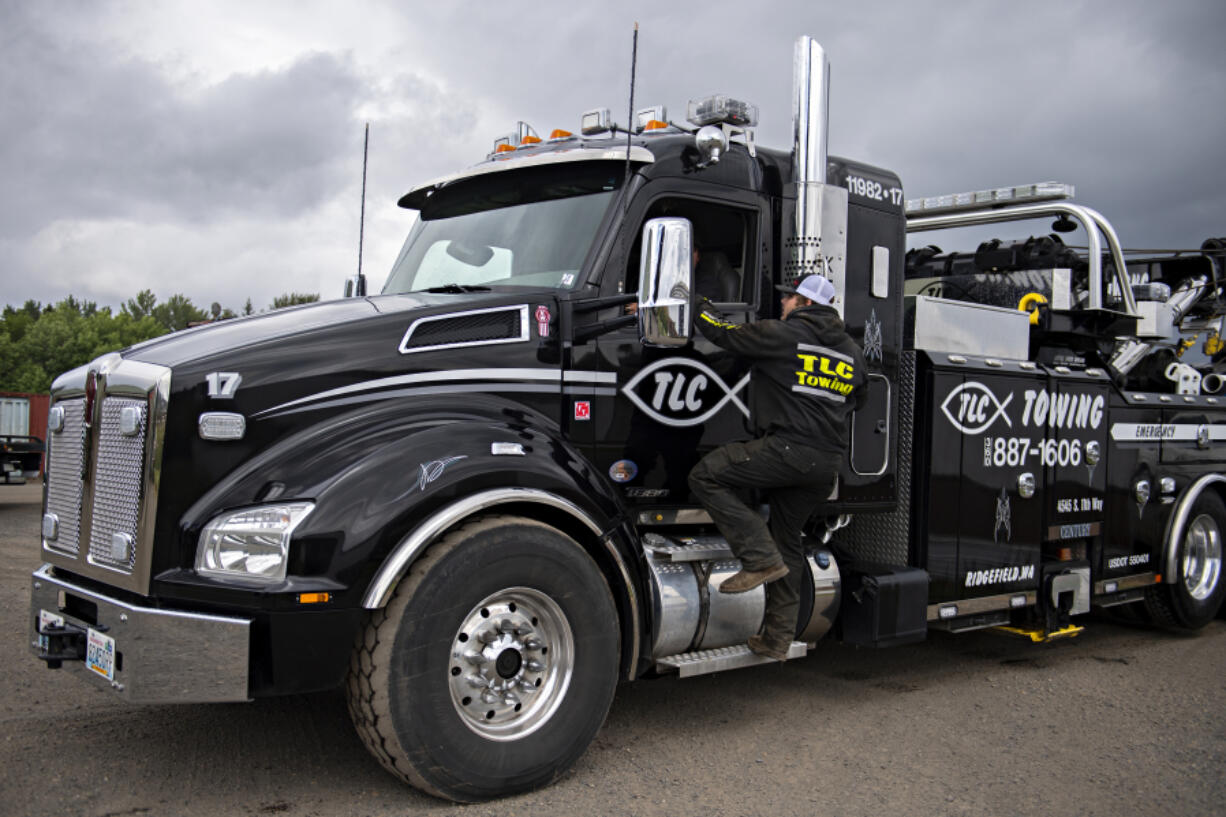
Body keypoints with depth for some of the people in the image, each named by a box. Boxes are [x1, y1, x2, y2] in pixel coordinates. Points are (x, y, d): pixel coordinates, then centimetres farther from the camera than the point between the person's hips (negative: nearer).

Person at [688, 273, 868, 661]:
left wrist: (699, 305, 20)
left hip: (788, 448, -8)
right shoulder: (852, 352, 19)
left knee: (706, 476, -5)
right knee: (787, 541, 17)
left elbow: (724, 334, 4)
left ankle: (761, 557, -10)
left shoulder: (781, 334, -3)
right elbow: (857, 400, 33)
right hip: (828, 463, 8)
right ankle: (777, 639, 19)